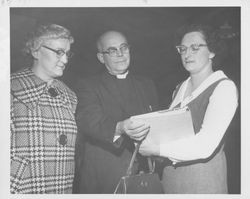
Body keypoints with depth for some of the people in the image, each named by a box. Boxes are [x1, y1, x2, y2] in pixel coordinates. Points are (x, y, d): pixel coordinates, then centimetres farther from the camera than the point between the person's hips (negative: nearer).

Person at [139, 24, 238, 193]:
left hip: (203, 178, -6)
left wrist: (157, 149, -24)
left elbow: (206, 145, -22)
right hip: (170, 173, 6)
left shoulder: (224, 87, -11)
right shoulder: (180, 88, 12)